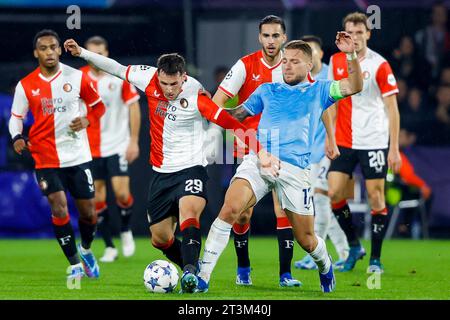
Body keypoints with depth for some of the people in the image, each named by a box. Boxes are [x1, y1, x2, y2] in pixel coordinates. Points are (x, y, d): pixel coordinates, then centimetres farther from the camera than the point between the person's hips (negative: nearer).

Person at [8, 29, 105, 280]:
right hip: (46, 157, -1)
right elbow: (16, 117, 8)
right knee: (59, 208, -14)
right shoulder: (26, 86, -2)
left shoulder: (77, 78, -2)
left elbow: (98, 106, 8)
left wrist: (86, 120, -12)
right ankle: (75, 264, -1)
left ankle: (86, 249, 37)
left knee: (88, 211, 5)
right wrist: (17, 137, -12)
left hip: (77, 154, 1)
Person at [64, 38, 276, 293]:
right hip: (161, 172, 6)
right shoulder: (149, 78, -6)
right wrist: (82, 52, 14)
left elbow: (231, 123, -18)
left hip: (191, 168, -6)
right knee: (160, 238, 10)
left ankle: (191, 273, -45)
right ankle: (193, 272, 30)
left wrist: (260, 151, -22)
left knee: (188, 212, -34)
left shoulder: (196, 96, -19)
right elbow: (118, 69, 11)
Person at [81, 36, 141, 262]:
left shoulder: (121, 76, -5)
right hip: (91, 148, 2)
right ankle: (109, 247, 10)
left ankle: (126, 231, 16)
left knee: (121, 193, -13)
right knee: (97, 200, 0)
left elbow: (133, 107, -2)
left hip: (117, 145, -2)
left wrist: (134, 141, -6)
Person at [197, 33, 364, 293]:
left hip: (294, 169, -1)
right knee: (230, 209, -25)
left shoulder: (318, 91, 15)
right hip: (257, 161, 1)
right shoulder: (267, 91, 22)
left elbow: (354, 86, 2)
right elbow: (237, 115, 27)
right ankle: (203, 277, -24)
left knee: (306, 240, 6)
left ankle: (325, 267, 42)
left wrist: (351, 55, -11)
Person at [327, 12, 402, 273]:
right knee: (334, 193, -4)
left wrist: (394, 149, -12)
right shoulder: (336, 61, 6)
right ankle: (354, 247, 13)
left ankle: (376, 259, 6)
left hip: (373, 141, -4)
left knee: (376, 197, -3)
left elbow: (392, 108, -8)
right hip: (344, 142, 4)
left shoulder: (379, 65, -8)